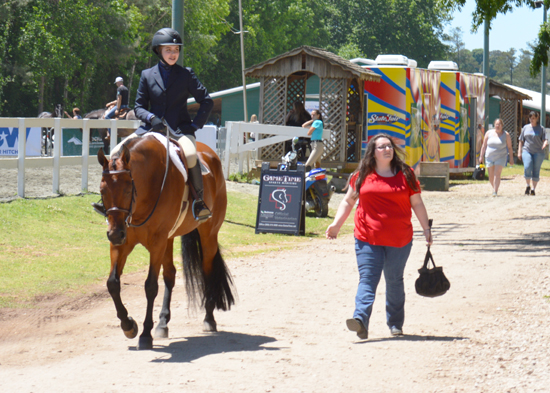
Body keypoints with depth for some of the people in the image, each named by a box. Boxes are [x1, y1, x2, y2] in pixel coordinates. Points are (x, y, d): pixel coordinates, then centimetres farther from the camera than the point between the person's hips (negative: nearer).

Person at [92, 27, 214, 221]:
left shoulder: (186, 74, 3)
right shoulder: (147, 75, 7)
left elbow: (207, 101, 6)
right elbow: (139, 107, 8)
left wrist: (195, 125, -6)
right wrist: (151, 118, -13)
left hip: (179, 130, -3)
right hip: (153, 128, 3)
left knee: (190, 154, -36)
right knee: (117, 153, -12)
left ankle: (200, 200, -19)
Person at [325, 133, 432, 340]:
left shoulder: (405, 175, 6)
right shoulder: (362, 176, 6)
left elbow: (417, 204, 12)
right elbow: (348, 201, 14)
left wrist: (426, 229, 9)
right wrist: (336, 224, 3)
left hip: (399, 239, 1)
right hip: (367, 238, -1)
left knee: (394, 281, 11)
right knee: (367, 278, -12)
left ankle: (395, 323, 24)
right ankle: (361, 320, -26)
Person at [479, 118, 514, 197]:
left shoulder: (506, 135, -2)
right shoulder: (489, 133, 2)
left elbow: (509, 147, 2)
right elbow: (484, 145, 7)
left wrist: (511, 158, 1)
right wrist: (481, 156, 5)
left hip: (501, 157, -3)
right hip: (489, 157, 3)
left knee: (497, 174, -16)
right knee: (491, 176, 5)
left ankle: (495, 192, -19)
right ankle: (494, 188, 29)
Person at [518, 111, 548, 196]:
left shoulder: (541, 129, 6)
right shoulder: (525, 128, 13)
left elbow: (545, 140, 0)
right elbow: (521, 141, 16)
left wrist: (545, 144, -24)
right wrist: (519, 152, 8)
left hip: (538, 152, -1)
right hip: (527, 151, 1)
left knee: (536, 171, -1)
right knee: (527, 168, -19)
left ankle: (533, 189, 6)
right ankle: (528, 185, 0)